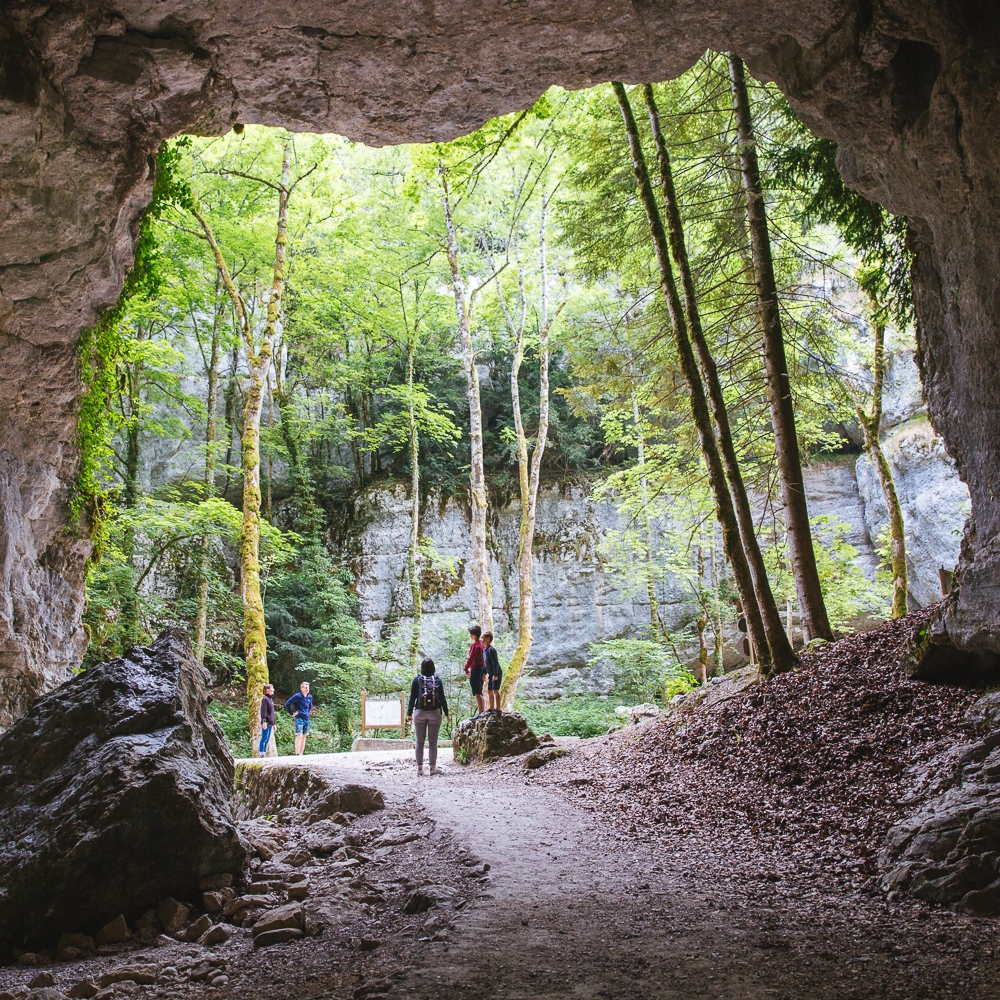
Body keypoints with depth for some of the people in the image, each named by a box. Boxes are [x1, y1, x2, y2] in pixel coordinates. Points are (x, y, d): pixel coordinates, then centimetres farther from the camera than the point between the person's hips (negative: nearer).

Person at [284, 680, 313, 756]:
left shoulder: (310, 697, 9)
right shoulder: (297, 696, -10)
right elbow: (287, 704, -8)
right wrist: (292, 713, -7)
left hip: (307, 719, 7)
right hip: (299, 718, -6)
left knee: (304, 737, 8)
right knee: (299, 736, -14)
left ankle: (301, 754, 12)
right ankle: (297, 754, -17)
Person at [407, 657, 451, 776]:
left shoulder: (417, 679, 1)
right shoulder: (437, 680, 4)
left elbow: (412, 698, 0)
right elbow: (442, 698, 5)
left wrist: (409, 713, 6)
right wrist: (446, 713, 12)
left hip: (420, 713, 0)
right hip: (435, 713, 0)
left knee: (420, 741, 5)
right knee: (433, 741, 4)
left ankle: (419, 767, 5)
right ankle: (433, 767, 4)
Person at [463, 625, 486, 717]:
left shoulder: (474, 645, -14)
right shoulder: (481, 644, 13)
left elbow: (471, 658, -18)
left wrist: (466, 668, -10)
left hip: (475, 669, -9)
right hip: (482, 668, 9)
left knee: (477, 693, -10)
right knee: (480, 693, 16)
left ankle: (480, 713, -13)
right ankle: (482, 711, 19)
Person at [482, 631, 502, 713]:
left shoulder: (491, 650, -18)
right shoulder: (484, 650, 10)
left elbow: (495, 663, -21)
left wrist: (495, 675, -23)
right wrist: (485, 673, 17)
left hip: (496, 673, -10)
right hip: (490, 674, 10)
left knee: (495, 691, -10)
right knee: (489, 691, 13)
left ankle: (498, 709, -9)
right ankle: (491, 708, 21)